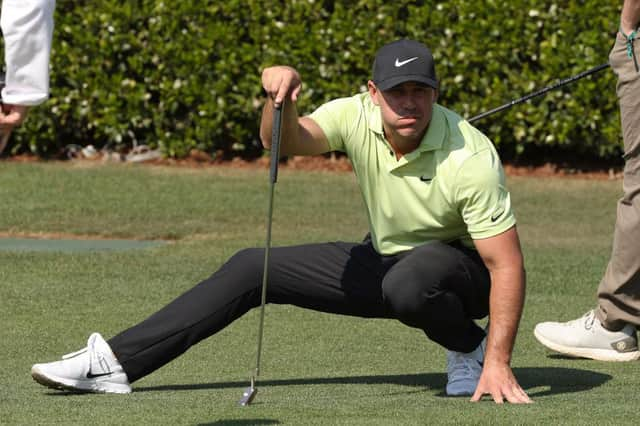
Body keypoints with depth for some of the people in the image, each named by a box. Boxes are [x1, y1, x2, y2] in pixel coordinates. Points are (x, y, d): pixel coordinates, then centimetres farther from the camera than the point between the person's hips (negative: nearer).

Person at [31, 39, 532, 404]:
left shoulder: (470, 158, -30)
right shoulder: (358, 117, -15)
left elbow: (508, 264, -29)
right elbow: (286, 141, -27)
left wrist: (498, 363, -35)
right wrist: (280, 99, -50)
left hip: (462, 269, -6)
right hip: (383, 259, 6)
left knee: (409, 284, -42)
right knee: (251, 268, -3)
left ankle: (471, 348, -10)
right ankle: (118, 361, -3)